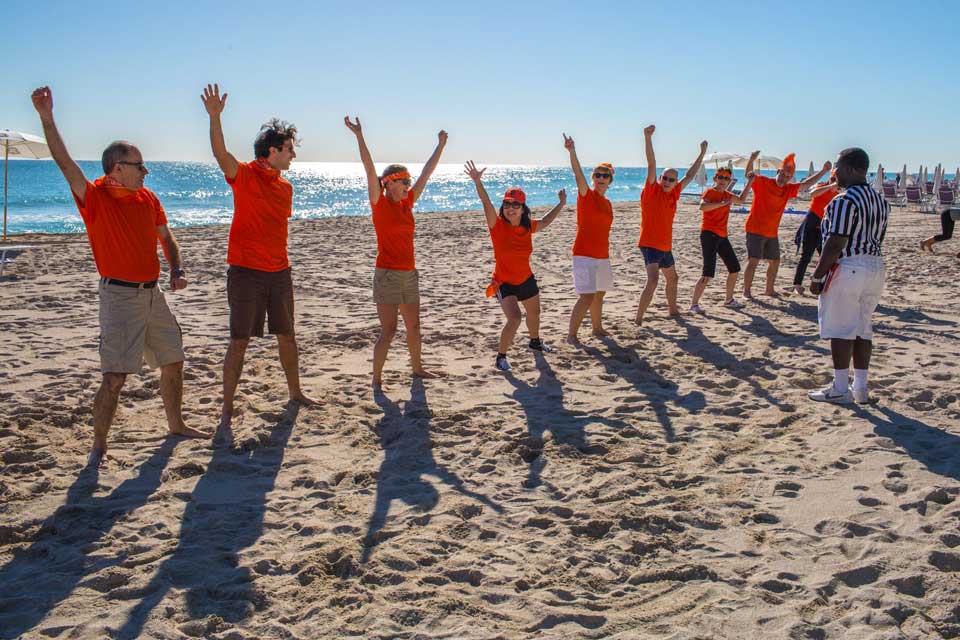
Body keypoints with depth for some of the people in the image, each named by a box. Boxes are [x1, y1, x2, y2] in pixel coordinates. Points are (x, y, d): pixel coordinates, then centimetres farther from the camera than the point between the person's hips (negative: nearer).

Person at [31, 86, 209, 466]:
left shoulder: (148, 198, 6)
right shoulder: (94, 197, -10)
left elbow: (166, 238, 15)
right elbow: (64, 162, -23)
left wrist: (177, 271, -2)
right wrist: (46, 118, -33)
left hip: (153, 293, 7)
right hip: (120, 295, -6)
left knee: (172, 362, 15)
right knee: (115, 376, -9)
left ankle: (176, 424, 34)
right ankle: (98, 446, 4)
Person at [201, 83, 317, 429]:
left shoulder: (286, 187, 10)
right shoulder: (245, 175, -9)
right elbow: (221, 154, -28)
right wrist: (215, 118, -43)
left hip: (279, 271, 6)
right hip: (246, 272, -6)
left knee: (287, 336, 17)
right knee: (239, 341, -2)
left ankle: (295, 392, 34)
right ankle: (227, 407, 7)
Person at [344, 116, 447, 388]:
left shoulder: (407, 203, 9)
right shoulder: (379, 203, -8)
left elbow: (427, 173, 14)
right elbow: (370, 170, -19)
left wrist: (441, 145, 18)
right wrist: (359, 136, -28)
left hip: (409, 273, 7)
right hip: (388, 274, -7)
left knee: (413, 325, 18)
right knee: (388, 330, -6)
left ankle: (417, 367, 35)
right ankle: (376, 379, 4)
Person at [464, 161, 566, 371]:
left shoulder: (528, 227, -7)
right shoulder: (498, 225, -20)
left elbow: (544, 222, 15)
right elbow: (486, 203, -37)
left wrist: (561, 204, 16)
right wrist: (477, 181, -51)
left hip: (526, 280, 6)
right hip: (504, 283, -6)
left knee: (534, 314, 27)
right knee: (514, 318, -25)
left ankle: (535, 341, 58)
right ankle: (500, 357, -8)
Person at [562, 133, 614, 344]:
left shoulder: (607, 203, 13)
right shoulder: (586, 195, -6)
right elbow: (578, 173, -24)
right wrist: (572, 151, -38)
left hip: (602, 255, 7)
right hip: (584, 255, -7)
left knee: (599, 295, 18)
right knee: (586, 297, -14)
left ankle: (597, 328, 34)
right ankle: (571, 334, -6)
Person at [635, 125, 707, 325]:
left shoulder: (673, 194, 7)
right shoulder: (652, 190, -10)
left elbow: (690, 176, 19)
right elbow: (651, 164, -21)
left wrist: (702, 154, 23)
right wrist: (648, 138, -31)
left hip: (666, 246, 8)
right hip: (650, 244, -8)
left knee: (672, 279, 25)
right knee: (653, 280, -25)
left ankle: (673, 309, 48)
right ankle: (638, 319, -25)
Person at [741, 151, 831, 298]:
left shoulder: (789, 189, 8)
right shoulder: (762, 182, -10)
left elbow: (806, 184, 13)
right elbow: (749, 174, -21)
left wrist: (823, 171, 6)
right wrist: (751, 160, -40)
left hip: (772, 233, 7)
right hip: (755, 230, -7)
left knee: (775, 261, 14)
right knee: (753, 260, -11)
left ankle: (769, 290, 30)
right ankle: (746, 291, -3)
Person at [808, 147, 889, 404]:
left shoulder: (845, 201, -16)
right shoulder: (880, 200, 12)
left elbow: (835, 244, -19)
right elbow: (877, 240, 16)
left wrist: (817, 276, -14)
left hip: (847, 268, -9)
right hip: (875, 267, 9)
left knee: (841, 329, -2)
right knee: (863, 329, 13)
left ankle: (840, 389, 2)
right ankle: (860, 387, 18)